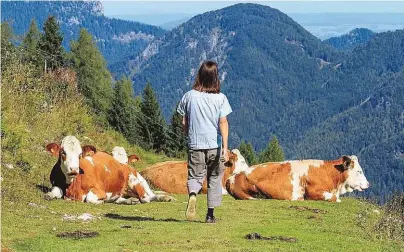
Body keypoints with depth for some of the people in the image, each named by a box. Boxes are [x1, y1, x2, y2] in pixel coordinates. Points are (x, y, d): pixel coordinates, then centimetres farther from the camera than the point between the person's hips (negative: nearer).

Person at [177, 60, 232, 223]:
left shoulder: (189, 96, -1)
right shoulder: (220, 98, -6)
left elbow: (184, 122, 4)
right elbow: (223, 123, -12)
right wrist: (225, 147, -15)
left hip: (195, 144, 1)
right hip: (215, 144, 0)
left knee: (195, 176, 8)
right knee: (214, 179, 14)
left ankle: (192, 194, -26)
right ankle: (210, 214, 15)